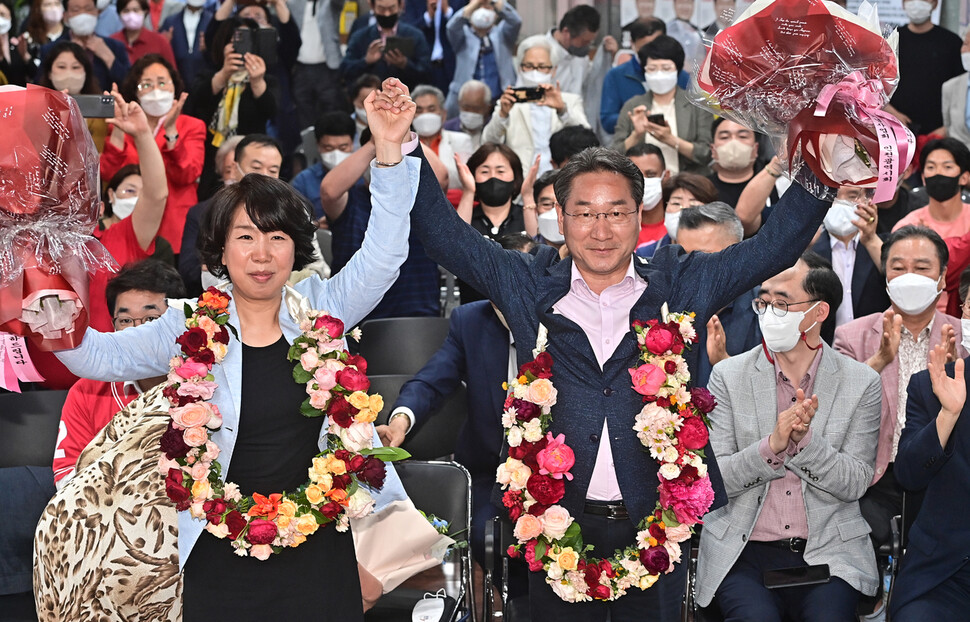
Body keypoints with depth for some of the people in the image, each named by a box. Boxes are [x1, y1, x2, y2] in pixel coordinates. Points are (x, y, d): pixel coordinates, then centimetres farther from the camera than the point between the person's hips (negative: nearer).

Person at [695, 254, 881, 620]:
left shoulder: (862, 383, 4)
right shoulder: (728, 376, 4)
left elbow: (855, 483, 0)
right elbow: (711, 477, -2)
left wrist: (804, 440, -17)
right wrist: (772, 446, -18)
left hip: (828, 551, 0)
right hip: (742, 550, 0)